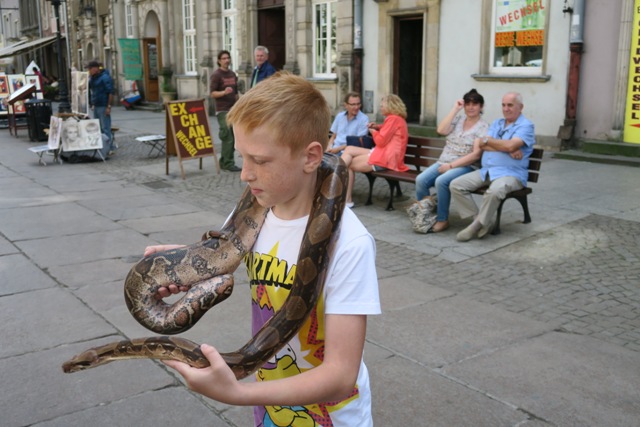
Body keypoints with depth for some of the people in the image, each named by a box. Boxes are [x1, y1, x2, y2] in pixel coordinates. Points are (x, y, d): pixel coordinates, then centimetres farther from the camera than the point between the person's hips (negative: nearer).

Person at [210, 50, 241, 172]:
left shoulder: (233, 74, 15)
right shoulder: (216, 75, -6)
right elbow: (213, 93, -11)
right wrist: (224, 92, -28)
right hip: (222, 110, -7)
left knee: (232, 138, 7)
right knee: (227, 137, -11)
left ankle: (224, 162, 16)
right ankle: (228, 163, -7)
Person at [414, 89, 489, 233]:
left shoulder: (483, 127, -3)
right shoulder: (458, 119, 13)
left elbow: (475, 155, -12)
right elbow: (441, 130, -5)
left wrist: (451, 165, -16)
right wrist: (455, 109, -4)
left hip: (465, 166, -5)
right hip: (443, 162, 5)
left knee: (441, 181, -34)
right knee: (420, 180, -21)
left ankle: (442, 220, -18)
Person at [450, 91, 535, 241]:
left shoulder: (526, 126, -1)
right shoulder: (496, 123, 19)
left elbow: (510, 145, -19)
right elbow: (482, 145, 3)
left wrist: (487, 140, -3)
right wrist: (506, 149, -12)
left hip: (511, 173, -7)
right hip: (486, 171, 7)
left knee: (495, 191, -40)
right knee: (456, 185, -12)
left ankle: (477, 226, -19)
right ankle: (483, 222, -11)